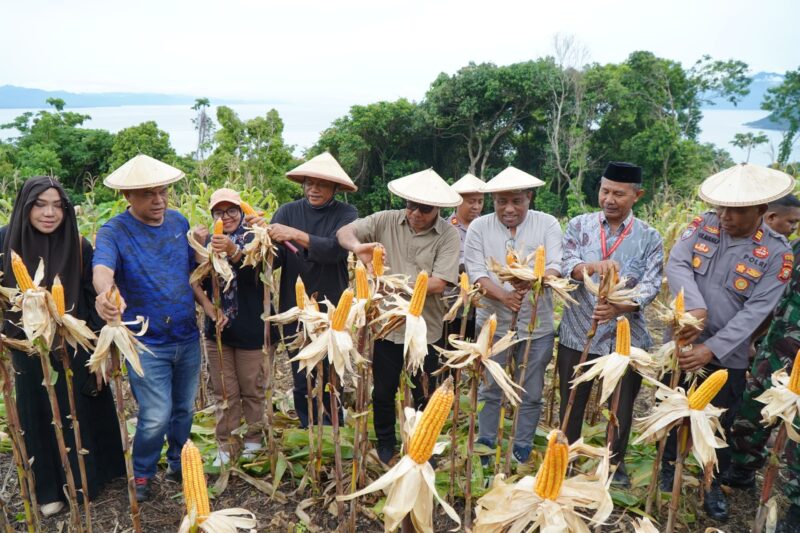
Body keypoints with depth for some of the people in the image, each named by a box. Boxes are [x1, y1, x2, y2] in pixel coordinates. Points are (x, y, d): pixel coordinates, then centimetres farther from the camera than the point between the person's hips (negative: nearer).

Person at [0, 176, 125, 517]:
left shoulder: (79, 246, -11)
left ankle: (89, 476, 36)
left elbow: (94, 301, -6)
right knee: (40, 419, 14)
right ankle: (49, 487, 34)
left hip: (76, 350, -1)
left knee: (83, 415, 13)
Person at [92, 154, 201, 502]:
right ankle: (141, 474, 23)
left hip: (188, 337, 5)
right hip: (146, 342, -4)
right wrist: (105, 293, -54)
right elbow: (102, 267, -33)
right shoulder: (113, 232, -12)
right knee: (156, 417, -4)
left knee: (184, 409, 17)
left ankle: (178, 465, 40)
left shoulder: (179, 222, 2)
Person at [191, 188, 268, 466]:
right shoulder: (209, 241, 7)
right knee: (224, 393, 10)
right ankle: (225, 445, 21)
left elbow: (254, 271, -23)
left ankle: (253, 440, 23)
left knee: (252, 389, 8)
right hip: (218, 328, 3)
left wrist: (232, 250, -40)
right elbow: (196, 281, 3)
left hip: (250, 328, -3)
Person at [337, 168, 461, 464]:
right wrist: (357, 246, -26)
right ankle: (385, 443, 38)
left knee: (424, 394, 16)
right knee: (383, 391, 16)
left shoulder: (448, 235, -10)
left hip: (425, 328, -1)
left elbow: (438, 283, -17)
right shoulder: (386, 221, -4)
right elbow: (344, 232, -4)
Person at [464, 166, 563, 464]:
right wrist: (503, 296, -29)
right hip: (493, 323, 0)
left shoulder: (547, 224, -4)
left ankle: (523, 447, 32)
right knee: (490, 389, 13)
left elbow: (556, 267, -14)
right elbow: (475, 272, -11)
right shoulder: (479, 227, -4)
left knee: (531, 393, 13)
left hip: (537, 325, 0)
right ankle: (485, 445, 32)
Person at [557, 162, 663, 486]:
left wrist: (620, 307, -29)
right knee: (571, 404, 14)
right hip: (578, 334, 0)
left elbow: (650, 286, -10)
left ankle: (617, 463, 39)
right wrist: (591, 267, -36)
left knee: (622, 407, 16)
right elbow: (564, 265, -14)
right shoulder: (580, 225, 0)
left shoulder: (649, 237, -1)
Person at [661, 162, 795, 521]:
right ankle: (668, 468, 40)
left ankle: (713, 484, 37)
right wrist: (695, 307, -36)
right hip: (682, 341, 2)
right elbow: (675, 265, -19)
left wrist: (710, 349, -25)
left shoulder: (777, 253, -12)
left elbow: (755, 312, -17)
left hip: (728, 355, -1)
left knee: (720, 423, 14)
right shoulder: (702, 226, -6)